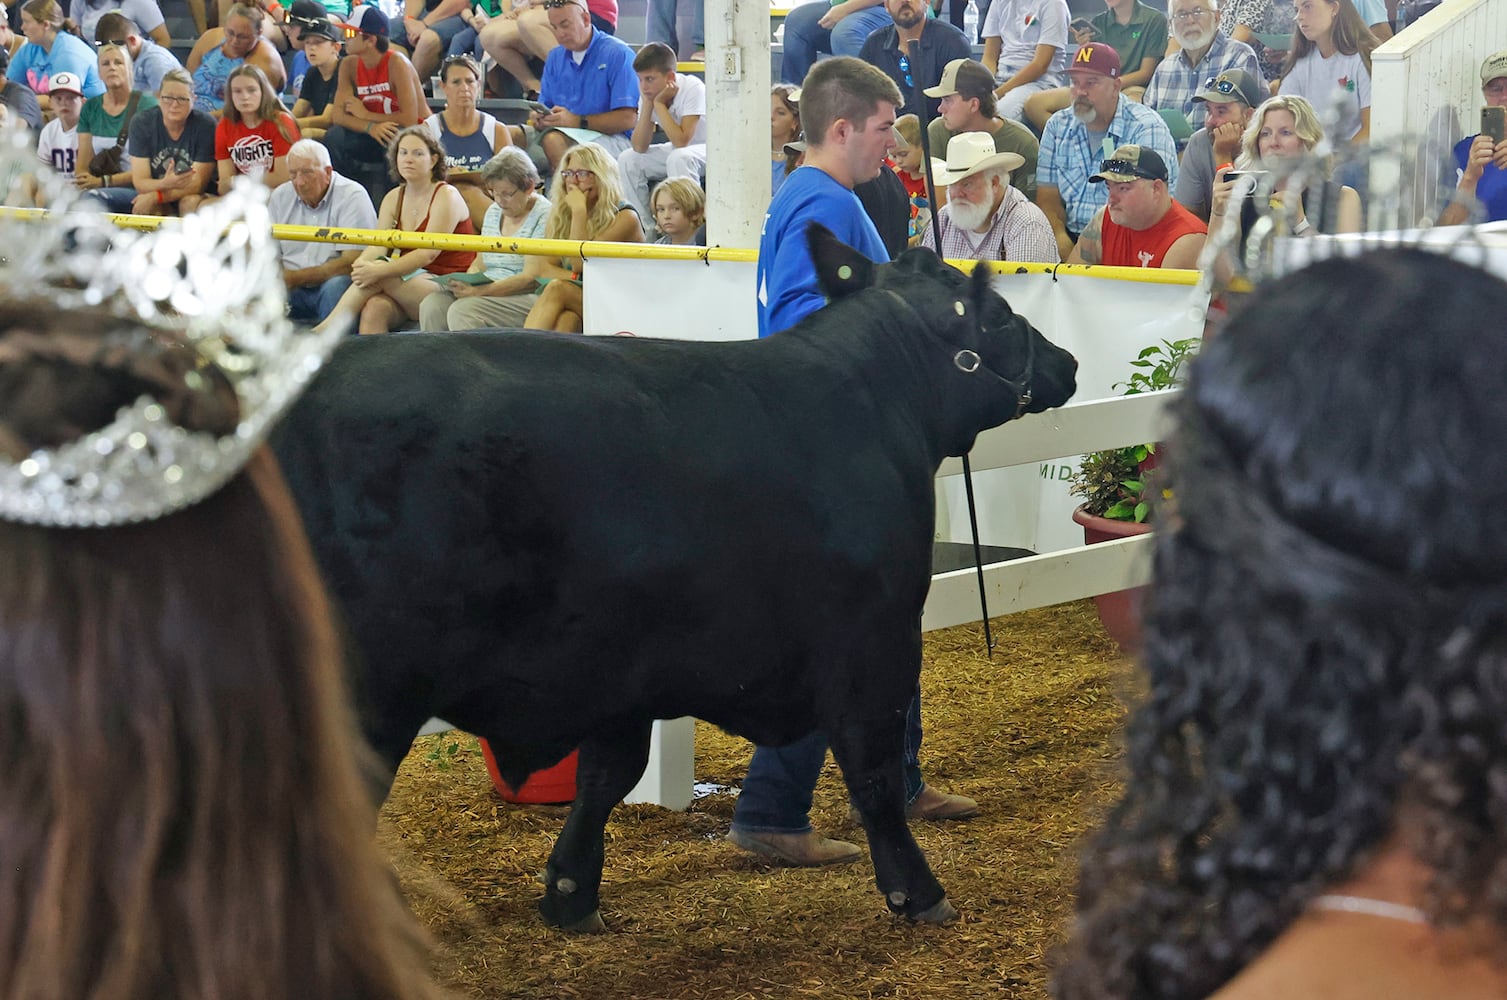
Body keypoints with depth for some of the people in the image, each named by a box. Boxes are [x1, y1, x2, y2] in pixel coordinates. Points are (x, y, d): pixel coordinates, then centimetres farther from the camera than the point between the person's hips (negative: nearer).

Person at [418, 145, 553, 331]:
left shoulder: (543, 216, -8)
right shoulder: (494, 211, 17)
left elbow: (531, 278, -16)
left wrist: (478, 291, -22)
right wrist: (465, 283, -2)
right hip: (490, 291, 8)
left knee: (462, 311, -31)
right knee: (431, 305, -18)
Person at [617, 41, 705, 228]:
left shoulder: (692, 89, -24)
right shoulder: (648, 94, -7)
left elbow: (681, 141, -33)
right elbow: (639, 147, -14)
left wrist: (659, 104, -27)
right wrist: (647, 103, -20)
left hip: (708, 149, -7)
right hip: (678, 150, 7)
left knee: (679, 158, -36)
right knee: (627, 159, -7)